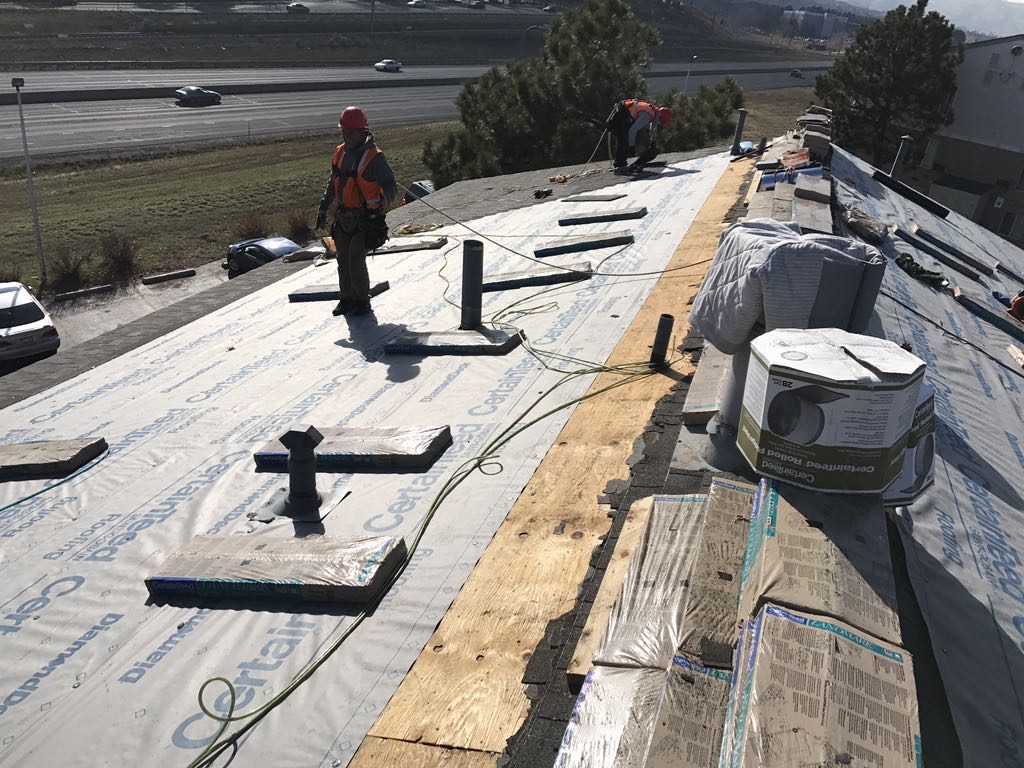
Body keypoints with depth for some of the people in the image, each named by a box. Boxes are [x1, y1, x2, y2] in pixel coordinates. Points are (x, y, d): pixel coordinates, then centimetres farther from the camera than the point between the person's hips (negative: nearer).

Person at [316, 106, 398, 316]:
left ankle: (363, 301, 8)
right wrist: (323, 209, 20)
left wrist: (384, 200, -35)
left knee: (356, 262, -8)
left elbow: (391, 186, -14)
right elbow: (332, 184, 19)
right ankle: (347, 298, 25)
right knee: (343, 261, 11)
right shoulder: (340, 153, 9)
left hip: (366, 218, -7)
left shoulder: (374, 157, -12)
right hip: (343, 218, 7)